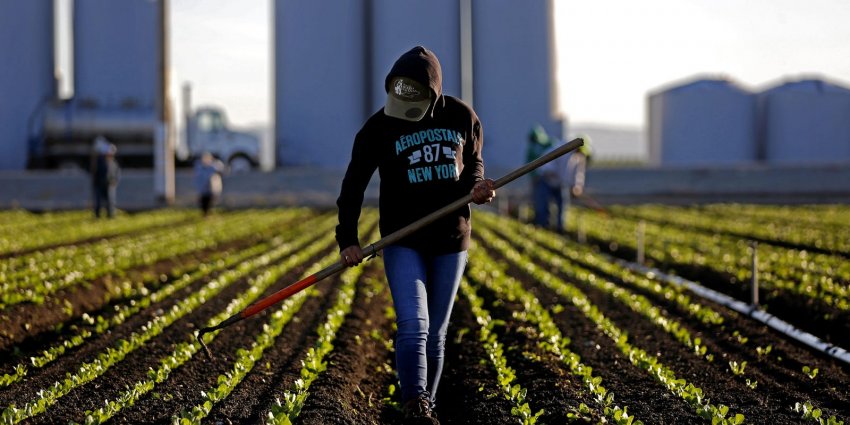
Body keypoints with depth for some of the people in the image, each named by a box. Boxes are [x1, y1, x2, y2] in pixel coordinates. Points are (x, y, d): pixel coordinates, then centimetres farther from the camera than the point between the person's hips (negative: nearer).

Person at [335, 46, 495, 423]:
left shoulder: (462, 117, -1)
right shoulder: (379, 127, -6)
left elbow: (473, 163, 14)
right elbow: (353, 184, -2)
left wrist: (477, 186, -10)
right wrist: (347, 239, -11)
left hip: (451, 240, 2)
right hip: (403, 242, -2)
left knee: (435, 334, 9)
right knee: (413, 326, -19)